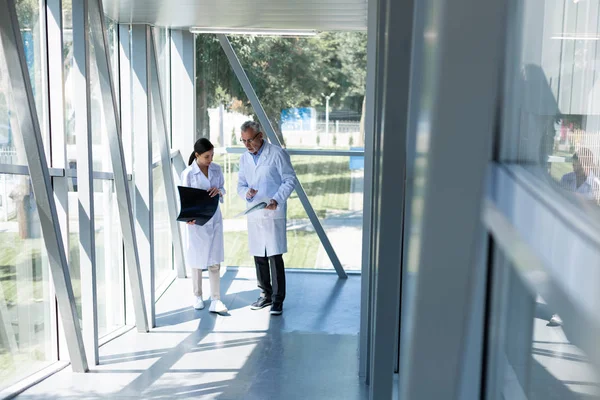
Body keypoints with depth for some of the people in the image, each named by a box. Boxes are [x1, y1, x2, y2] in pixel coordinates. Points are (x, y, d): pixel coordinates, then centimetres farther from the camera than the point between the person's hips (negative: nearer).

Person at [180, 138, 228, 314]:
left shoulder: (217, 169, 2)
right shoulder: (188, 173, -9)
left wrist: (218, 190, -12)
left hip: (214, 219, 3)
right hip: (196, 221, -3)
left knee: (215, 261, 1)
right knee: (197, 260, 10)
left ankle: (215, 301, 3)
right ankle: (198, 296, 27)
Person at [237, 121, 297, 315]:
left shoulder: (277, 153, -5)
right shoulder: (244, 158, 12)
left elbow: (290, 179, -5)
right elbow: (241, 185, 16)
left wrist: (277, 200, -18)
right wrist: (246, 193, -8)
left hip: (273, 213, -6)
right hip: (253, 214, 6)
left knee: (275, 257, -6)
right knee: (259, 257, 11)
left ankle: (277, 300, 2)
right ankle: (266, 294, 25)